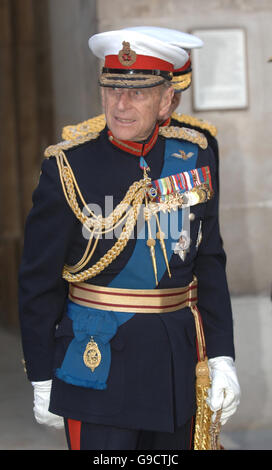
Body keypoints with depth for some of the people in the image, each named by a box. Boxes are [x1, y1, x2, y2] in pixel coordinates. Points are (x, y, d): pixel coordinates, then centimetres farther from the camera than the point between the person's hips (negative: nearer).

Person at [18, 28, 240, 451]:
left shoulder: (194, 156, 2)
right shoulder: (68, 167, -9)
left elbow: (210, 262, 7)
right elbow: (39, 281, -5)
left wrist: (222, 357, 2)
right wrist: (42, 380, -4)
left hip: (177, 364, 4)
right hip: (98, 363, -4)